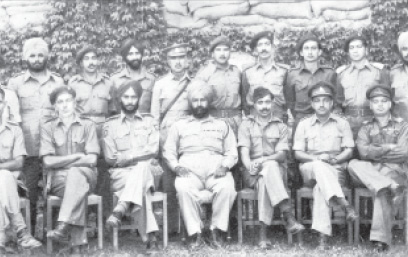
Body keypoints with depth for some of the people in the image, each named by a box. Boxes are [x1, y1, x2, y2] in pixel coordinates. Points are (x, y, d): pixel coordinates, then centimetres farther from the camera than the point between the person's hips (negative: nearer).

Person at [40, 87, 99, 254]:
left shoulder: (87, 125, 8)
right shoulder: (48, 128, 9)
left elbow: (91, 159, -4)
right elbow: (48, 161, -4)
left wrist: (61, 161, -6)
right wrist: (78, 156, -8)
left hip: (85, 175, 0)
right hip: (58, 179, 0)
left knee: (75, 173, -37)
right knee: (79, 188, -35)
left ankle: (63, 228, -48)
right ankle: (78, 241, -42)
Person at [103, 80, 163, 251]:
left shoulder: (149, 121, 15)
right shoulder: (110, 125, 13)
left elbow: (153, 150, 0)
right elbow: (110, 158, 3)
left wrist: (126, 157, -10)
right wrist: (141, 156, -5)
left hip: (148, 170, 0)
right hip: (121, 174, 0)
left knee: (142, 168, -38)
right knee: (141, 188, -36)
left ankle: (120, 210, -54)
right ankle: (150, 235, -44)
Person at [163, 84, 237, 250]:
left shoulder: (222, 125, 24)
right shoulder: (179, 126, 24)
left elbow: (232, 152, 15)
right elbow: (168, 151, 16)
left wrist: (225, 166, -7)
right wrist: (176, 167, -4)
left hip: (215, 169, 0)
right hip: (190, 169, 0)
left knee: (227, 187, -35)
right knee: (183, 187, -36)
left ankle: (215, 233, -23)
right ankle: (196, 235, -28)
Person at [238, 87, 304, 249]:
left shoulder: (281, 126, 13)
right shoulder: (246, 125, 13)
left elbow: (282, 154, 0)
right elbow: (244, 152, -2)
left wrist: (263, 160, -20)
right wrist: (250, 166, -25)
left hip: (277, 170, 1)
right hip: (253, 174, -1)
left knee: (265, 180, -36)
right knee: (270, 167, -37)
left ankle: (263, 234, -43)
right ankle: (288, 217, -46)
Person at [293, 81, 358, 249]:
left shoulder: (342, 123, 13)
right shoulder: (304, 125, 13)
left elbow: (348, 151, 5)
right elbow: (298, 153, 6)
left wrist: (334, 160, -16)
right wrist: (317, 158, -14)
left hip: (336, 170, 0)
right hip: (310, 169, 0)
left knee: (320, 187, -36)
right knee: (319, 166, -38)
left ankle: (323, 237, -44)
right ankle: (344, 204, -51)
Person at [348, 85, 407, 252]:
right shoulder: (366, 128, 17)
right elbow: (363, 152, -3)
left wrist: (375, 153, -1)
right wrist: (388, 148, -4)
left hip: (394, 171, -2)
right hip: (369, 172, 2)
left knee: (382, 191, -36)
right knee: (353, 164, -31)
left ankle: (381, 238, -40)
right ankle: (389, 187, -43)